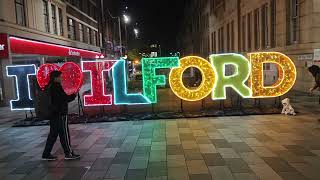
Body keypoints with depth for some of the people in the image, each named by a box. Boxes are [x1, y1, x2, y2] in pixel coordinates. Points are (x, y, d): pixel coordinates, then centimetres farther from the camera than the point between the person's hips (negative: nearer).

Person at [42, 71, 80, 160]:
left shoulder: (51, 87, 13)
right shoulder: (56, 87, -17)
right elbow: (65, 99, -20)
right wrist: (74, 95, -8)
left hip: (54, 114, 10)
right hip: (60, 114, -10)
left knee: (53, 134, 15)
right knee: (64, 134, -1)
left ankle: (46, 154, 20)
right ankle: (68, 153, 8)